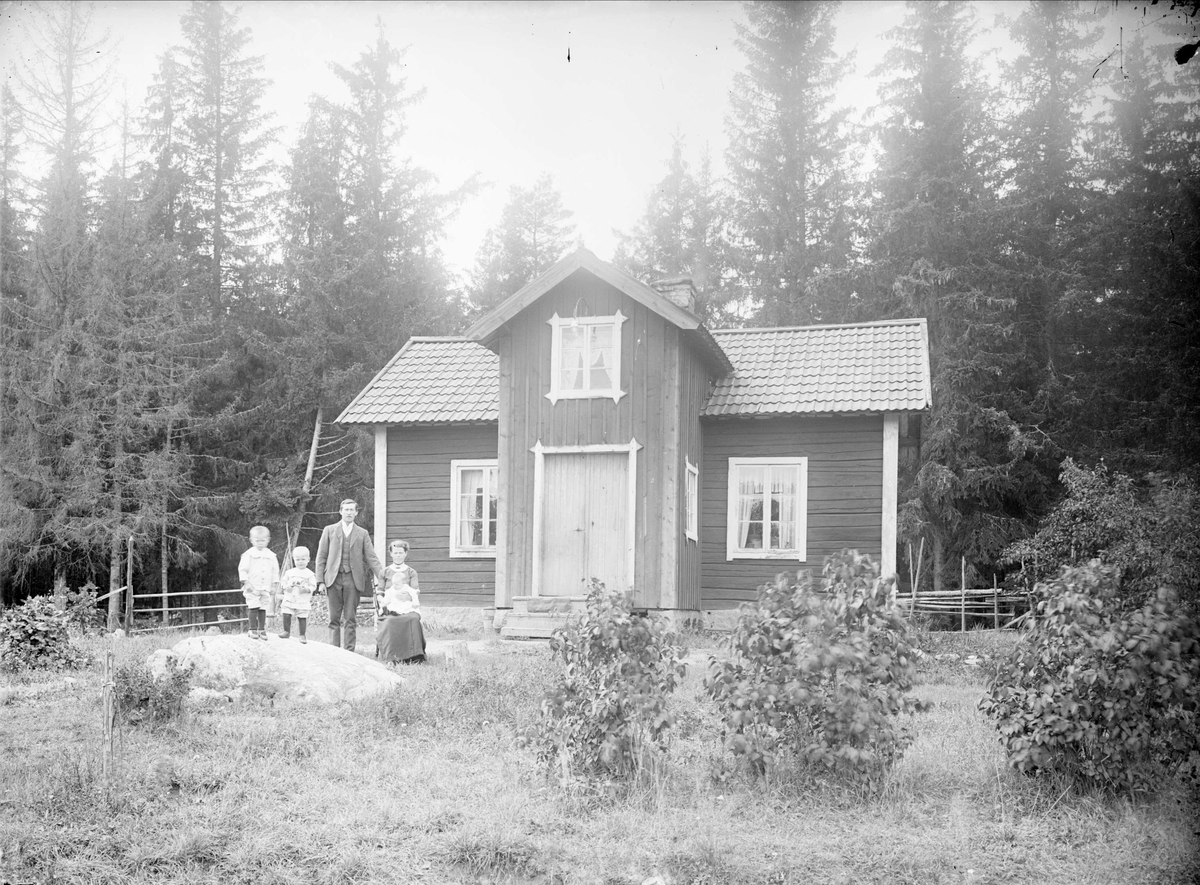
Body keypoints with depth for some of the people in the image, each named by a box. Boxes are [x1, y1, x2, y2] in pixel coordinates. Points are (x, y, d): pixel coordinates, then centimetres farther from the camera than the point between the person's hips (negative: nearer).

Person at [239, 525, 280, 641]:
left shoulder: (271, 556, 7)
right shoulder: (248, 554, -3)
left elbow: (275, 572, 12)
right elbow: (242, 569, -4)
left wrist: (275, 585, 6)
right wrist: (246, 583, -11)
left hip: (266, 588, 3)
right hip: (252, 587, -3)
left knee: (263, 608, 5)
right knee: (253, 608, -4)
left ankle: (261, 629, 11)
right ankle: (253, 630, 2)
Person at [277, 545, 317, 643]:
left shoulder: (309, 574, 0)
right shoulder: (289, 572, 9)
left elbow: (313, 586, -1)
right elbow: (283, 581, 12)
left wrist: (307, 589, -19)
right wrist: (286, 586, -9)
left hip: (303, 601, -3)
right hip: (289, 599, 3)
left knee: (302, 617, -1)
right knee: (286, 616, -2)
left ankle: (302, 635, 9)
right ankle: (286, 632, 13)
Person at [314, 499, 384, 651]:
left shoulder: (362, 533, 11)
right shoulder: (329, 530, 10)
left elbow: (371, 557, 5)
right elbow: (321, 557, 7)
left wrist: (380, 572, -13)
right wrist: (320, 581, -1)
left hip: (353, 579, 0)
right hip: (334, 579, 0)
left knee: (350, 619, 0)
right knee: (334, 618, 1)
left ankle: (349, 651, 4)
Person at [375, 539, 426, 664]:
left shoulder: (411, 572, 18)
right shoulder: (384, 572, 19)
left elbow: (416, 594, 6)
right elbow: (378, 593, 12)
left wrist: (407, 597, -16)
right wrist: (382, 600, -11)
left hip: (408, 608, 0)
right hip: (389, 608, 0)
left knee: (413, 619, -35)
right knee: (389, 622, -36)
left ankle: (412, 656, -33)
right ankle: (390, 657, -37)